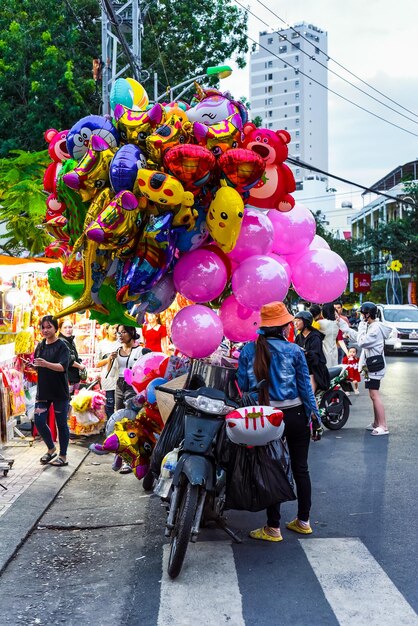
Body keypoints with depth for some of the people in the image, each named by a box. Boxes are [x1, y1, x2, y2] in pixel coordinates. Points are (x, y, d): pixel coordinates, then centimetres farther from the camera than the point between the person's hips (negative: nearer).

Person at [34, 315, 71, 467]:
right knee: (39, 422, 4)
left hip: (59, 392, -5)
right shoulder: (40, 346, 8)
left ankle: (63, 456, 16)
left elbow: (63, 366, -23)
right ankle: (51, 449, 27)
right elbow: (36, 366, 17)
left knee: (61, 423, 4)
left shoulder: (62, 346, -9)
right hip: (43, 391, 5)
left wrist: (46, 364, -39)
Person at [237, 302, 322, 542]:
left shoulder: (248, 351, -3)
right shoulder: (293, 350, -7)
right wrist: (315, 417, 5)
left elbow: (242, 387, -1)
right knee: (300, 468, 14)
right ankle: (303, 521, 26)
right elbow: (305, 386, -3)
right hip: (295, 415, 0)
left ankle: (273, 528, 14)